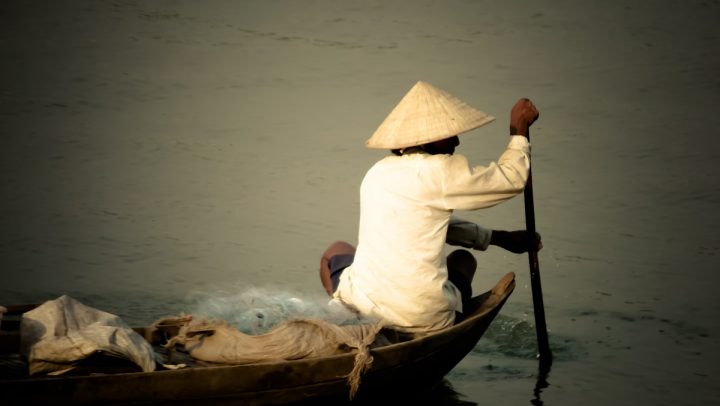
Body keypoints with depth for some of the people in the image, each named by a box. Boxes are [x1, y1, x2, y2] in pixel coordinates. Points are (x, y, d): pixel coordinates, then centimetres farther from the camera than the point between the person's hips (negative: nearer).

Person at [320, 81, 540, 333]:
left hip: (364, 303, 4)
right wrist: (519, 130, 17)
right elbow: (511, 179, 1)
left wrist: (498, 238, 30)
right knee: (463, 259, 30)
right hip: (426, 319, -4)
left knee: (335, 252, 36)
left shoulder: (378, 172, 14)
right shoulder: (440, 172, -8)